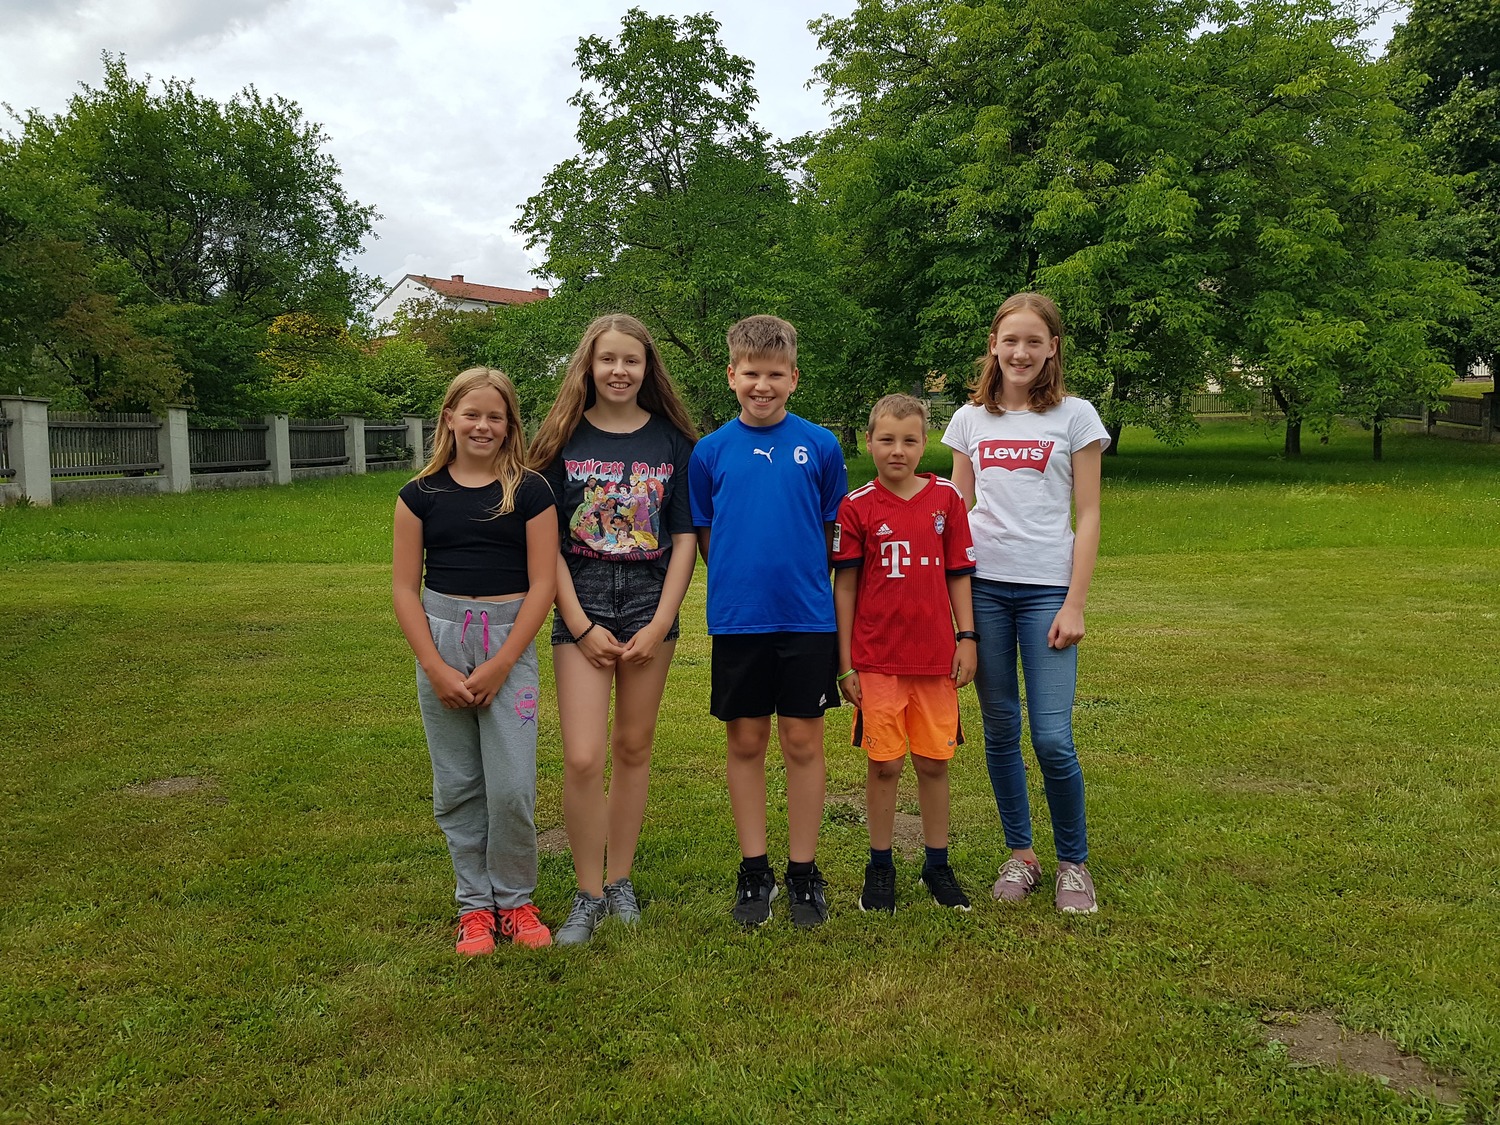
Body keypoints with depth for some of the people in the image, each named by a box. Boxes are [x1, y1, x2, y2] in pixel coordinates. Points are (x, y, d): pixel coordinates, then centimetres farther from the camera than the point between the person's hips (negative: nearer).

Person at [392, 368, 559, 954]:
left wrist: (499, 665, -10)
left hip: (510, 644, -2)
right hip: (440, 641, 2)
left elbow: (542, 585, -4)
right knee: (456, 786, 8)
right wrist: (436, 668, -7)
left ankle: (514, 900, 18)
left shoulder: (529, 491, 0)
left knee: (512, 787, -3)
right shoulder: (421, 494, 4)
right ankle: (475, 903, 23)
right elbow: (405, 587, 3)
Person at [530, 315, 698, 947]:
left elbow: (684, 538, 3)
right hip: (581, 602, -1)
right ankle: (588, 895, 8)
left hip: (651, 600, 1)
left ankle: (621, 880, 25)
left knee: (633, 748, 9)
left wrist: (661, 624, -5)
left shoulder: (671, 440, 4)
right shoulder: (564, 437, 1)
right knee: (583, 757, -8)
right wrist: (580, 624, -9)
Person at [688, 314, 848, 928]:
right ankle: (754, 871, 23)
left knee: (803, 742, 6)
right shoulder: (711, 451, 2)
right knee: (745, 742, 9)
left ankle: (804, 871, 20)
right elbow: (703, 535, 9)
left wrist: (798, 576, 3)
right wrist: (742, 576, 2)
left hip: (807, 617, -1)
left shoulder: (820, 446, 1)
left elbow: (833, 530, 8)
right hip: (736, 619, 1)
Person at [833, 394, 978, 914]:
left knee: (933, 762, 10)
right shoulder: (856, 506, -3)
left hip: (935, 656, 2)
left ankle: (938, 865, 24)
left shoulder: (946, 497, 2)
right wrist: (846, 663, -2)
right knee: (883, 764, 5)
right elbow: (845, 585, 0)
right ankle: (880, 867, 20)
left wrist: (967, 637, 2)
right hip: (877, 658, -1)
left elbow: (958, 574, 8)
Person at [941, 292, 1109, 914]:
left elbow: (1087, 517, 1)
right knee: (1000, 730, 8)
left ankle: (1074, 864, 13)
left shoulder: (1075, 416, 3)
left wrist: (1074, 604, -6)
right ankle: (1020, 855, 23)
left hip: (1047, 588, -2)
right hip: (982, 586, 3)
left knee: (1052, 739, -7)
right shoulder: (970, 418, 10)